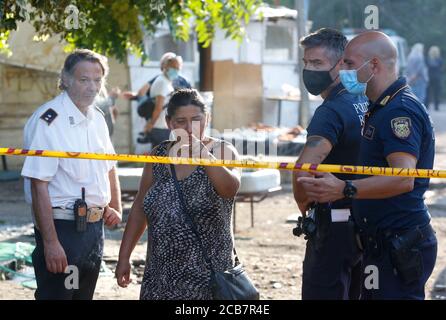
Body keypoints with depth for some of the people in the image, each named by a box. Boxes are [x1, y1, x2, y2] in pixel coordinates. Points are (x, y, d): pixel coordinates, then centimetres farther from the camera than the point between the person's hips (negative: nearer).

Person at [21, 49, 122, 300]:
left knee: (84, 295, 16)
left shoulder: (97, 119, 9)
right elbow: (39, 187, -21)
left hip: (95, 226, 8)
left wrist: (115, 209, 10)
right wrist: (50, 242, -24)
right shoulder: (47, 121, -17)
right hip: (62, 229, -8)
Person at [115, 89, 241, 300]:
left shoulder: (222, 152, -3)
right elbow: (140, 209, 13)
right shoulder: (159, 155, 8)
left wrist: (204, 155, -37)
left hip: (208, 273, -4)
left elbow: (229, 189, -23)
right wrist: (124, 256, 10)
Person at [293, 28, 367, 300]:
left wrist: (303, 203, -13)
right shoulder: (367, 103, 10)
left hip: (336, 224, -9)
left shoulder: (332, 111, -19)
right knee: (354, 294, 17)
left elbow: (305, 169, -32)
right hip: (366, 223, 9)